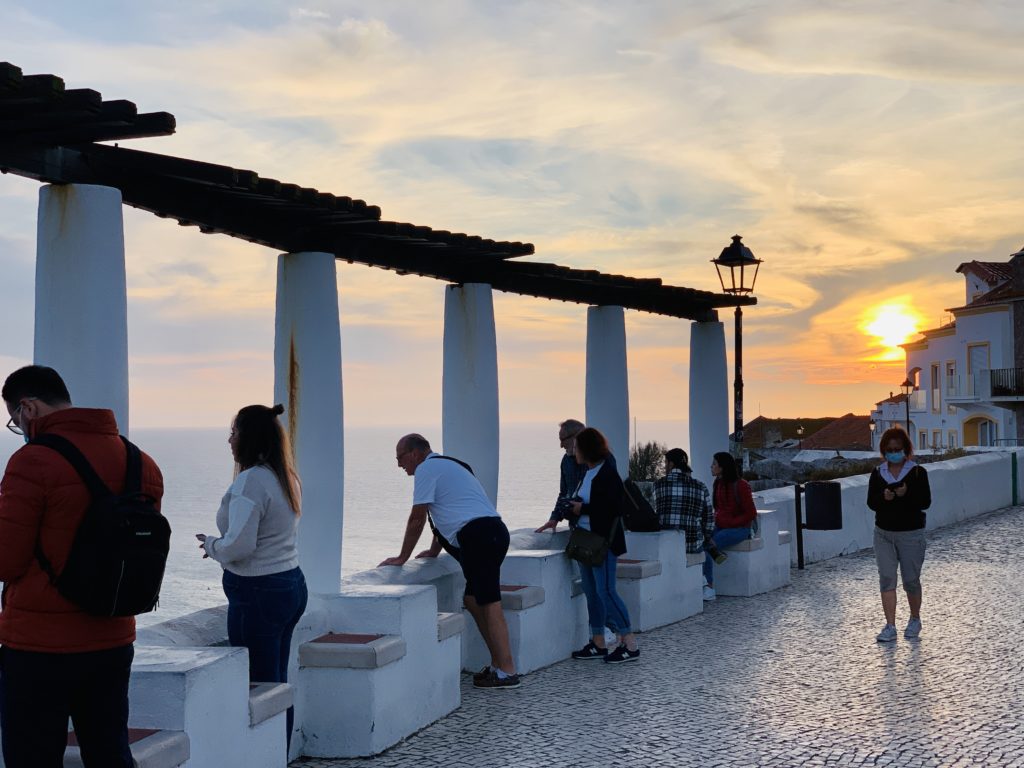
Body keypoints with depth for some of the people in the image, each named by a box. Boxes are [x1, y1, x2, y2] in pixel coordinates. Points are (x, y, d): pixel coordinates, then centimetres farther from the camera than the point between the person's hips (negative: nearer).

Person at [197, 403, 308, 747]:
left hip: (258, 594, -10)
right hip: (291, 585, 10)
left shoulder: (250, 481, -17)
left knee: (258, 686, -3)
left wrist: (210, 544, -3)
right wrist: (219, 544, 17)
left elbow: (239, 545, -22)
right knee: (278, 684, 15)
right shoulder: (285, 478, 12)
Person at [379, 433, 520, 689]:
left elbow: (417, 519, -4)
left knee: (489, 604, -10)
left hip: (478, 535, -10)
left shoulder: (426, 469, -3)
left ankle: (507, 672, -11)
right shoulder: (445, 465, 27)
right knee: (473, 600, 13)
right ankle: (498, 665, 13)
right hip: (493, 532, 10)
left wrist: (402, 558, 4)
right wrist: (434, 551, 41)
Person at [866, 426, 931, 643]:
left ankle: (915, 620, 29)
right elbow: (871, 502, 1)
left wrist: (906, 494, -26)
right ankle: (890, 627, -5)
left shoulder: (917, 472, -5)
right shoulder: (877, 473, 5)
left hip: (911, 534, -2)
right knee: (886, 579, -5)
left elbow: (925, 502, -10)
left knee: (911, 580, 6)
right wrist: (884, 497, -19)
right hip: (883, 533, 3)